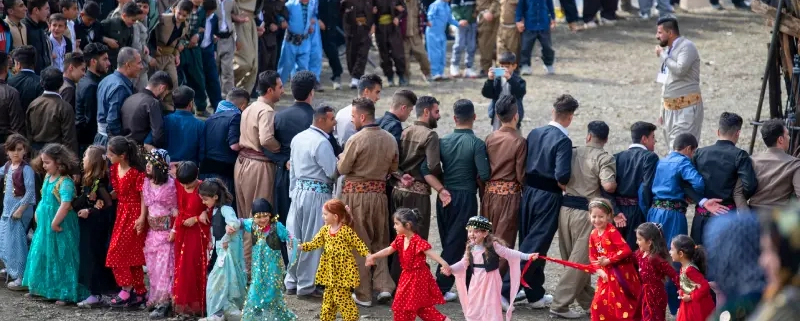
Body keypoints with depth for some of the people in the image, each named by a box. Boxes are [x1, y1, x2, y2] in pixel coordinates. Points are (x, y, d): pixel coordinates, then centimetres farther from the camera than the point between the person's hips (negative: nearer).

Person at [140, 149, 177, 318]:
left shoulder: (170, 184, -10)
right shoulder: (146, 183, 5)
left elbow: (175, 209, -7)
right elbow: (144, 206, 13)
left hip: (166, 230, -6)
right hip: (152, 231, 6)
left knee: (164, 266, -6)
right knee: (153, 267, 9)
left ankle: (163, 303, -4)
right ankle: (155, 298, 19)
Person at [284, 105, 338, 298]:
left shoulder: (298, 138, 9)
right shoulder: (322, 143, -17)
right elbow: (333, 172, -18)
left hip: (298, 190, 8)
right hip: (317, 194, -8)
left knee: (295, 238, 13)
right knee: (312, 240, 0)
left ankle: (291, 282, 20)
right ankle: (306, 286, 6)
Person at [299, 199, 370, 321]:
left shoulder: (346, 231, -14)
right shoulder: (325, 230, 5)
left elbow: (358, 244, -10)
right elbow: (316, 243, 3)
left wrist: (368, 255, -21)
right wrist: (302, 246, -11)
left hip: (343, 270, -7)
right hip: (330, 269, 7)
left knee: (341, 296, -8)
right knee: (328, 296, 13)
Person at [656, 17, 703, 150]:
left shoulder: (687, 47, -9)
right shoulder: (668, 50, 16)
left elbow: (680, 70, -27)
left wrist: (663, 56, -12)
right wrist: (663, 111, 22)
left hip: (686, 107, -9)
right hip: (671, 108, 9)